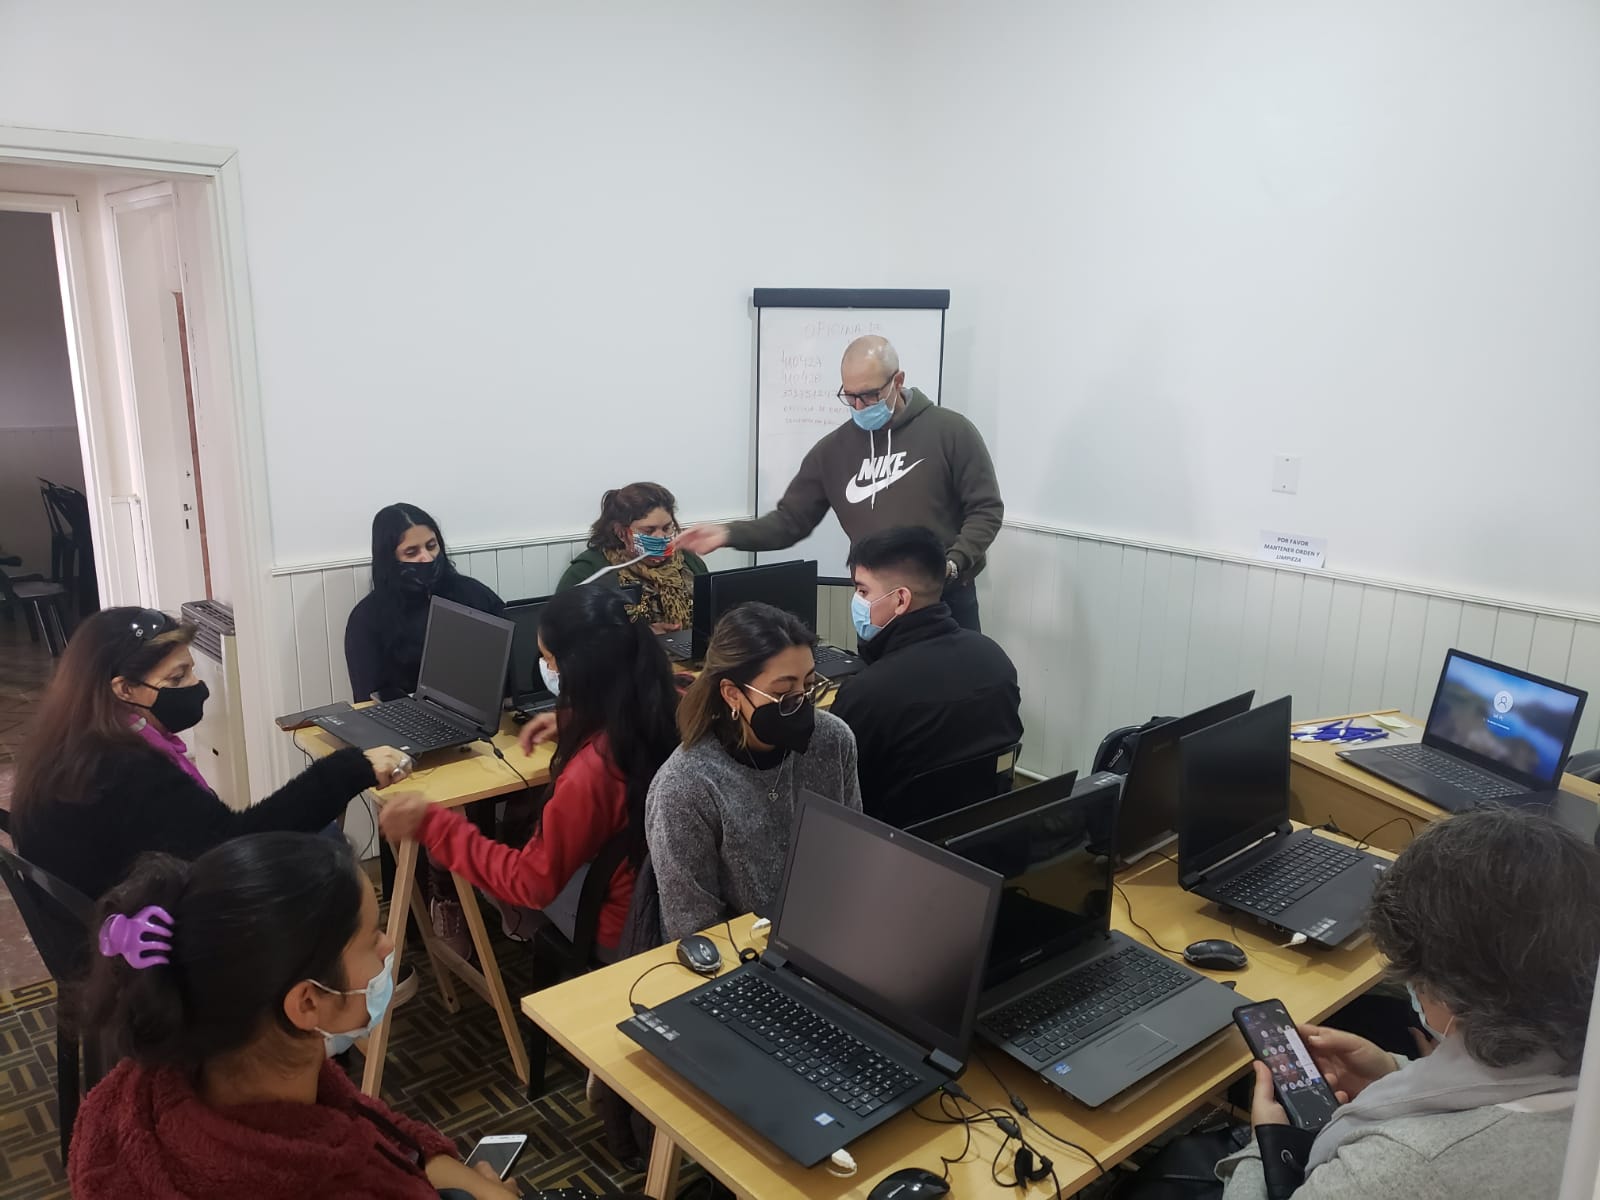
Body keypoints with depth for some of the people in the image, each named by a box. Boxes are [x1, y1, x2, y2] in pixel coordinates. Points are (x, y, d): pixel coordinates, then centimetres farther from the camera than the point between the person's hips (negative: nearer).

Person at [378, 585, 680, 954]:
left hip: (625, 928, -6)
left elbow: (533, 884, -22)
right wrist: (572, 722, 13)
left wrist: (433, 825, -21)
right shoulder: (662, 710, -16)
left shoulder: (592, 770, -36)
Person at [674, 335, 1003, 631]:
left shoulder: (949, 431, -6)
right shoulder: (833, 449, 4)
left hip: (948, 603, -2)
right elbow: (791, 520, 5)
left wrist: (951, 564, -21)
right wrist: (729, 534, -11)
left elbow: (986, 509, -5)